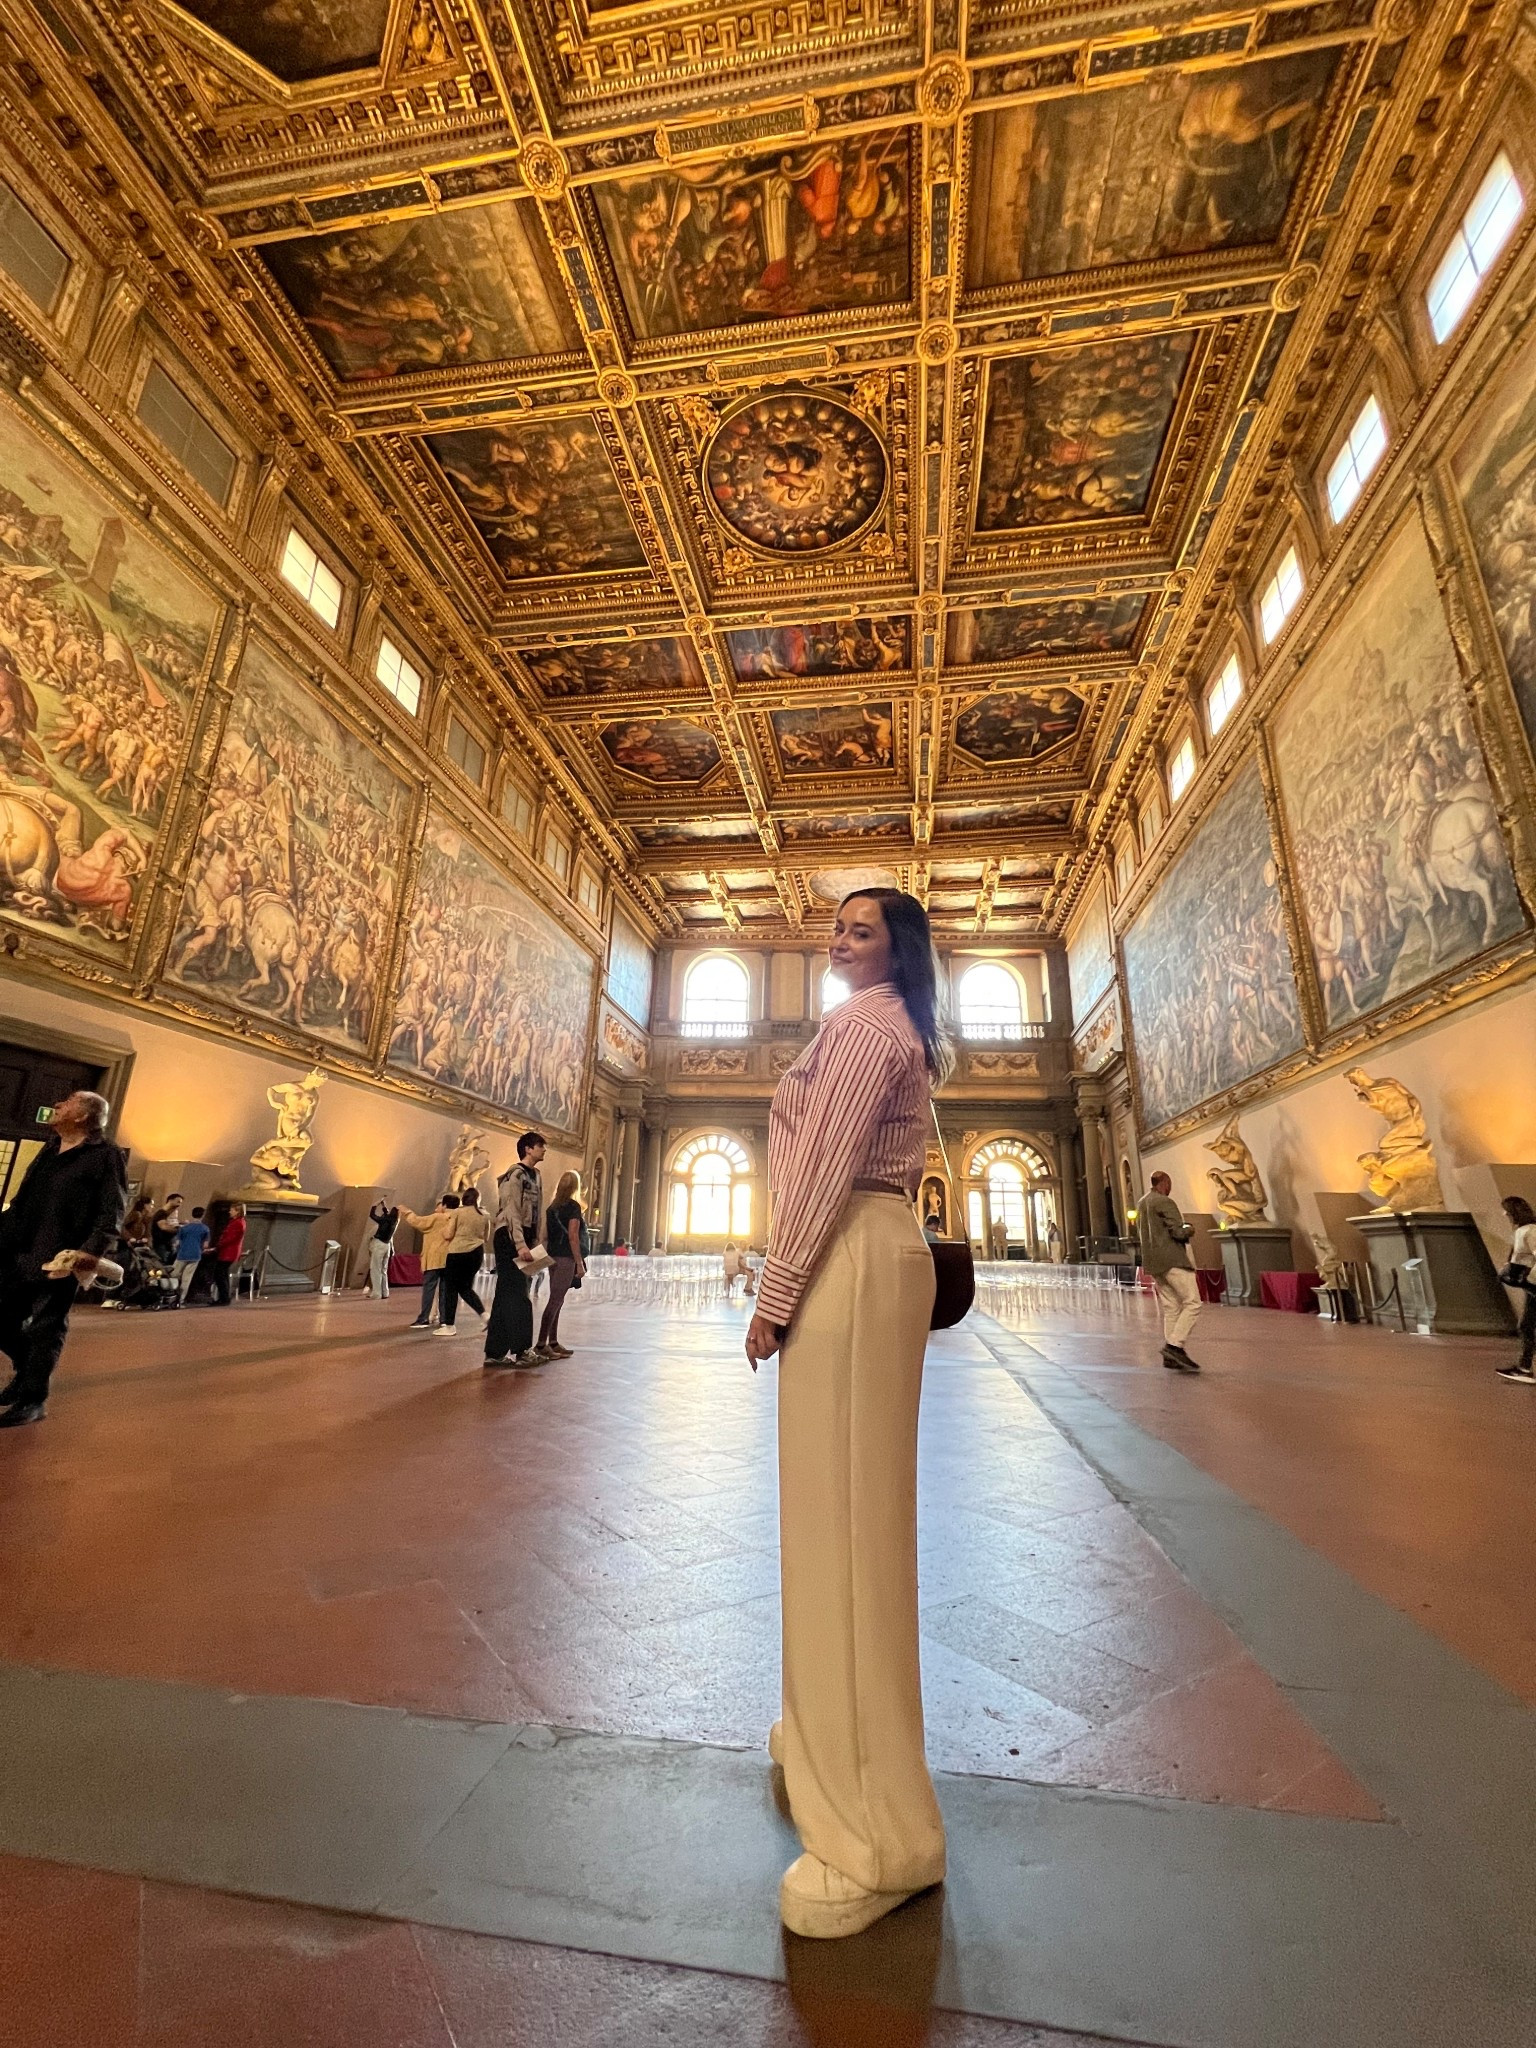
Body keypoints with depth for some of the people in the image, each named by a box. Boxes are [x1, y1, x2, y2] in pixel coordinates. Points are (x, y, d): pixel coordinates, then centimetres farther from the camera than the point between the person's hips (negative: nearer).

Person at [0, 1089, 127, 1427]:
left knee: (45, 1329, 0)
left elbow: (112, 1211, -15)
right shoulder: (50, 1149, 16)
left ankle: (32, 1400, 12)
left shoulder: (106, 1154, -9)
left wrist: (93, 1250, -27)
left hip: (59, 1258, -8)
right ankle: (28, 1368, 37)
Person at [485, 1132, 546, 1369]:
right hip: (510, 1238, -9)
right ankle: (520, 1350, -1)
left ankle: (495, 1351, 17)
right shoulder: (515, 1174, -11)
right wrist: (520, 1244, -24)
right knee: (517, 1295, -6)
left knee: (509, 1295, 11)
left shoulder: (536, 1176, 15)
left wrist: (536, 1242, 11)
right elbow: (512, 1211, -19)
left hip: (524, 1238, 9)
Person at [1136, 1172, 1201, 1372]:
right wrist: (1189, 1229, 4)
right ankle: (1175, 1345, -14)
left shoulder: (1142, 1203, 17)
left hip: (1153, 1263, 9)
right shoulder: (1165, 1202, -11)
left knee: (1171, 1308, 10)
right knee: (1192, 1304, -5)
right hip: (1173, 1261, -9)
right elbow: (1179, 1232, -16)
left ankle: (1170, 1355, 7)